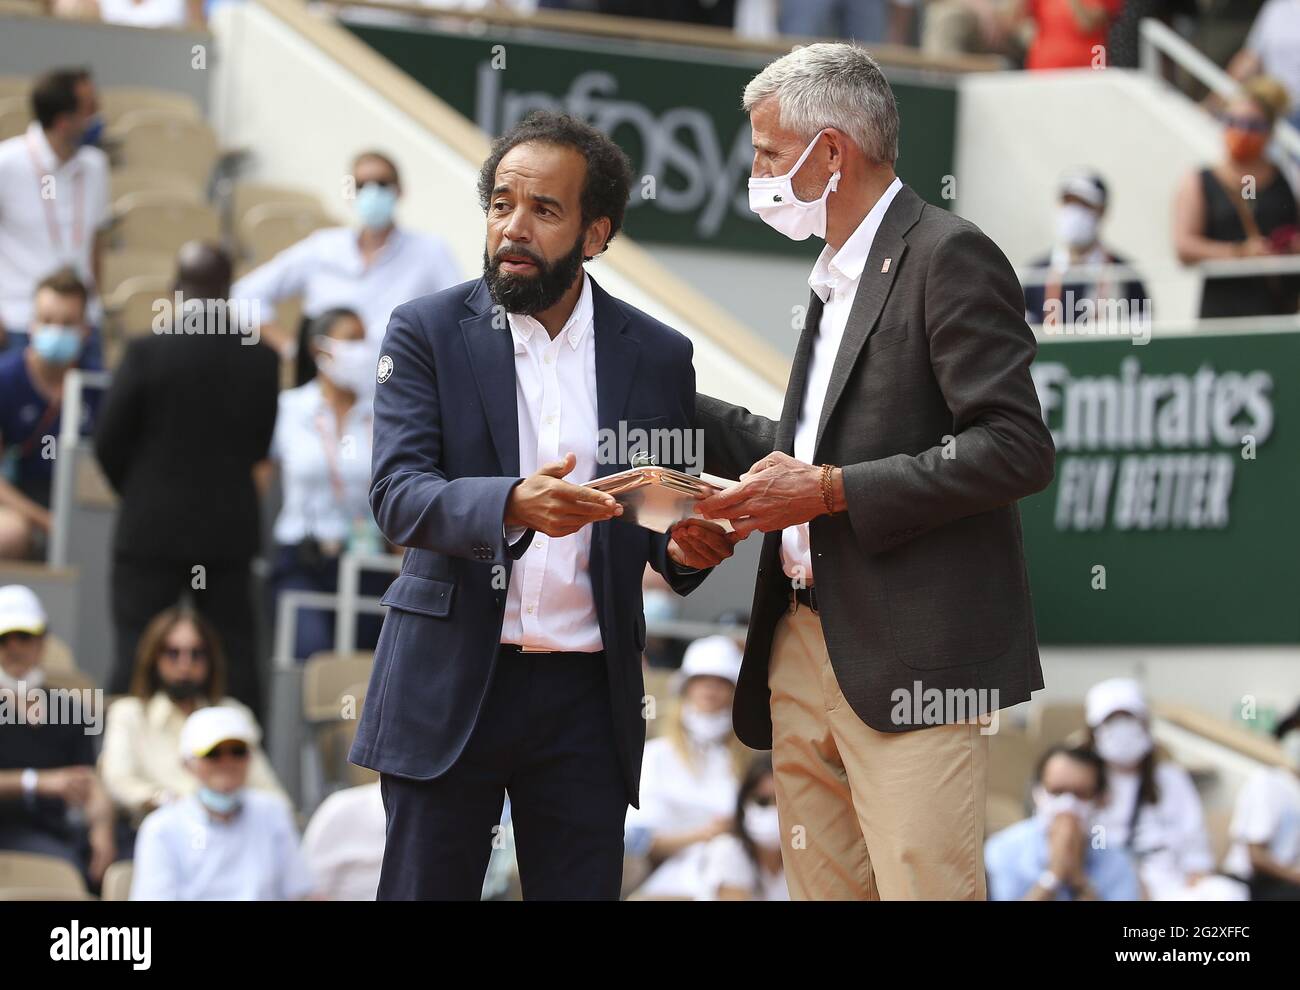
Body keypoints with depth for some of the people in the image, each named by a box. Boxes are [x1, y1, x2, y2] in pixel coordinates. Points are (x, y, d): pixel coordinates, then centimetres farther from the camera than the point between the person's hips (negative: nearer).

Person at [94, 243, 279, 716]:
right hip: (230, 528, 3)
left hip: (152, 523, -3)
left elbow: (109, 442, -7)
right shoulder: (261, 359, -4)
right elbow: (260, 445, 4)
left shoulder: (146, 353, -13)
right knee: (234, 654, 8)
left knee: (135, 654, 2)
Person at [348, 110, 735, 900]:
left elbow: (666, 526, 13)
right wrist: (513, 505, -31)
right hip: (450, 686, -2)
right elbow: (398, 495, -12)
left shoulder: (659, 356, 6)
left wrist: (685, 548, -12)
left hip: (588, 695, 2)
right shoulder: (427, 332, 0)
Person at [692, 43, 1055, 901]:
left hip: (909, 660, -9)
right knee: (824, 890, 8)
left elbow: (1018, 450, -17)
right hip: (806, 649, 9)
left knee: (923, 887, -14)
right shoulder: (838, 276, 21)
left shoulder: (948, 257, -8)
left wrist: (830, 492, -17)